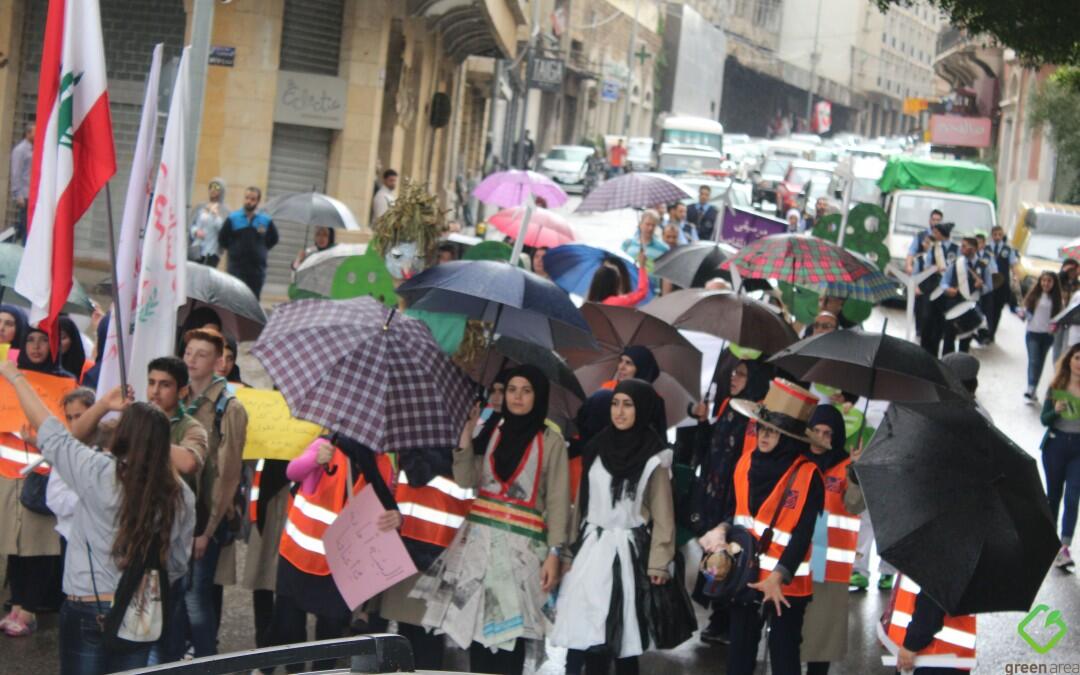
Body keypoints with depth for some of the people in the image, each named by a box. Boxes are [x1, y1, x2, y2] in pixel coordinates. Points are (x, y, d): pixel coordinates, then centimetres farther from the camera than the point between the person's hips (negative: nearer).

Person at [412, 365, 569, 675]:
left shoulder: (551, 441, 1)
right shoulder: (492, 433, 14)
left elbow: (558, 500, -3)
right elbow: (465, 481, 5)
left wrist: (554, 552, -11)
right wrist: (466, 433, -1)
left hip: (521, 543, -4)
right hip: (480, 537, 4)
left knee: (510, 627, -8)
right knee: (476, 624, 1)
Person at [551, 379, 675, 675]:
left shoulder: (653, 458, -4)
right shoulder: (596, 449, 9)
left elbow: (662, 514, -3)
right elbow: (581, 503, 13)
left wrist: (659, 563, -7)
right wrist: (569, 551, 11)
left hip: (628, 550, -4)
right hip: (591, 548, 4)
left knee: (623, 633, -2)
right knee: (590, 631, 2)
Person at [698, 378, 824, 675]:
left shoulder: (807, 475, -15)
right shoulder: (748, 462, 2)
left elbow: (803, 534, -17)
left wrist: (778, 576, -24)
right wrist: (723, 529, -3)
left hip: (786, 584, -6)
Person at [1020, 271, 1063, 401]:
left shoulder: (1056, 298, 1)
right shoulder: (1034, 295, -2)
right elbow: (1025, 308, 3)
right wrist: (1022, 314, -18)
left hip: (1047, 334, 2)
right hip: (1032, 333, -2)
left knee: (1040, 362, 9)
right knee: (1033, 360, -14)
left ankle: (1033, 390, 17)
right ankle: (1031, 388, -20)